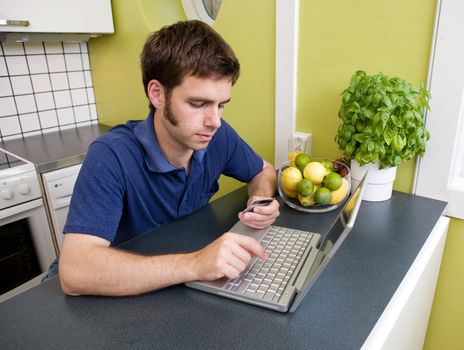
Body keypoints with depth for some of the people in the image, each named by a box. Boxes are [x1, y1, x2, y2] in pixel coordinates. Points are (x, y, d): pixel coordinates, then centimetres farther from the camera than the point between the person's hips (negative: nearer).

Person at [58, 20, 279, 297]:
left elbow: (263, 171, 5)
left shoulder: (218, 135, -12)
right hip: (129, 294, -2)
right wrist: (193, 265, -42)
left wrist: (262, 199, -16)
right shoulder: (111, 157, -26)